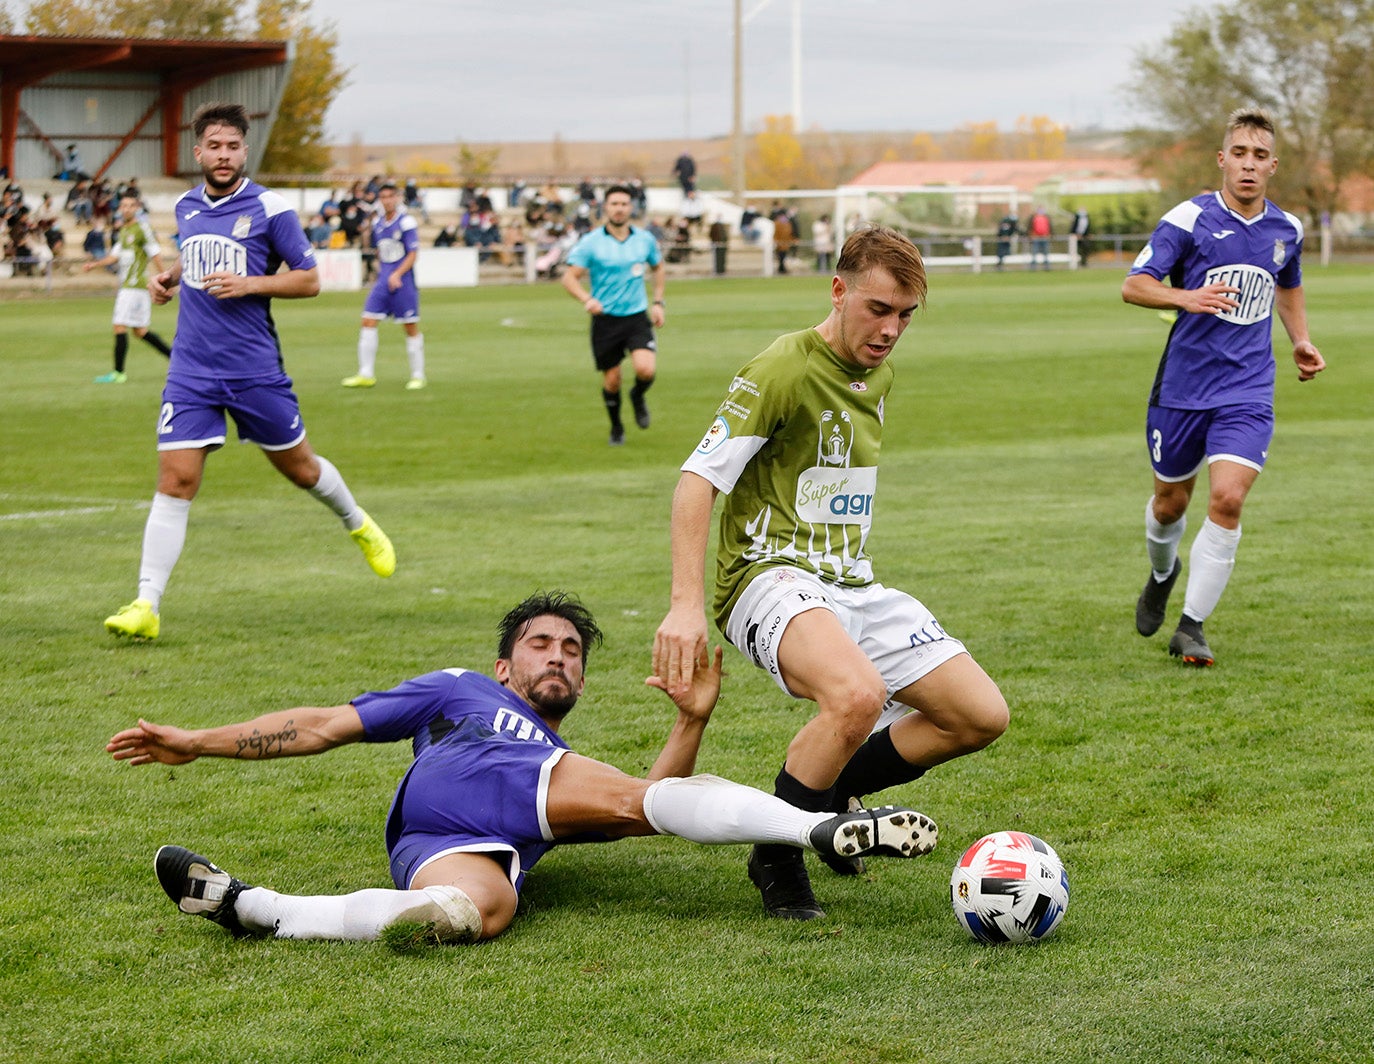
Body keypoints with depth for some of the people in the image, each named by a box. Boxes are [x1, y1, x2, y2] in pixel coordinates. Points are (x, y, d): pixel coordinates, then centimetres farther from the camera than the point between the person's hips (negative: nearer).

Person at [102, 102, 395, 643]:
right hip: (192, 370, 3)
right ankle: (146, 606, -11)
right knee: (175, 481, -9)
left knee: (299, 467, 13)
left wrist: (250, 284, -15)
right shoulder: (185, 207, 9)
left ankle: (358, 523, 45)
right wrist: (168, 276, 9)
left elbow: (309, 279, -2)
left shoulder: (270, 209, -6)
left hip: (256, 369, -2)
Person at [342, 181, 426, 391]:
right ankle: (366, 375, 1)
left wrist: (397, 274, -21)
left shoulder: (406, 221, -10)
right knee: (368, 322, -3)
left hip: (403, 281, -6)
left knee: (411, 327, 0)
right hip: (383, 280, 6)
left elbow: (413, 254, -12)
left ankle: (418, 376, 11)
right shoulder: (377, 222, 9)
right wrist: (381, 273, 16)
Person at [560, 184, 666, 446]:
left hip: (637, 317, 1)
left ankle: (638, 396, 16)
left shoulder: (644, 240, 3)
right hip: (605, 320, -1)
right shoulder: (591, 242, -7)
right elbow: (569, 277, -9)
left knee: (645, 369, -20)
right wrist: (586, 299, -28)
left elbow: (657, 267, 22)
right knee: (611, 380, 4)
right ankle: (616, 428, 30)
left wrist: (658, 302, 13)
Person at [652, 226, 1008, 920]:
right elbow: (698, 479, -19)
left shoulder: (879, 374, 13)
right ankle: (776, 858, -14)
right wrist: (685, 603, -29)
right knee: (858, 694, -37)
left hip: (852, 584, 8)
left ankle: (831, 789, 18)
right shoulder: (783, 370, -13)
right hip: (771, 576, -8)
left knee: (982, 716, -4)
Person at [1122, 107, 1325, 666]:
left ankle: (1191, 625, -6)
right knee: (1171, 503, 12)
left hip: (1247, 391, 1)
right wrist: (1186, 297, -30)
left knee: (1227, 499, -17)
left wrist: (1301, 341, 12)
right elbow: (1133, 285, -12)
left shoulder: (1287, 230, 6)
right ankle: (1162, 574, 47)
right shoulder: (1189, 218, -8)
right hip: (1183, 384, -1)